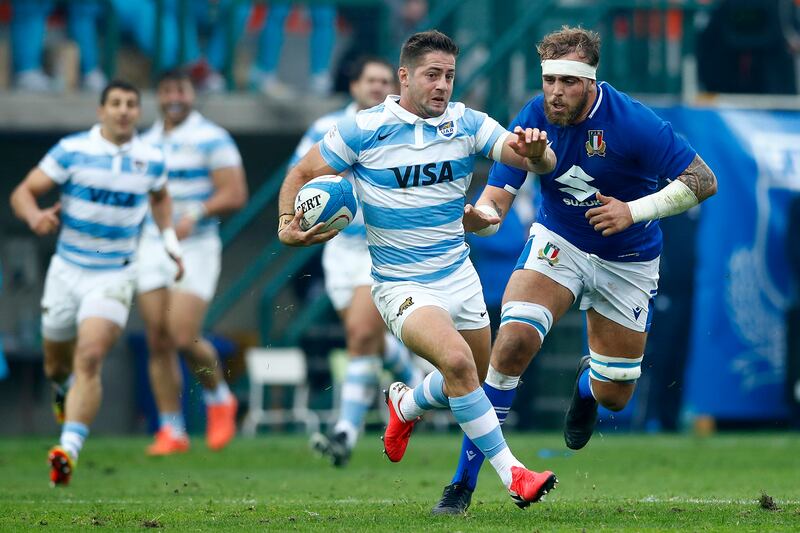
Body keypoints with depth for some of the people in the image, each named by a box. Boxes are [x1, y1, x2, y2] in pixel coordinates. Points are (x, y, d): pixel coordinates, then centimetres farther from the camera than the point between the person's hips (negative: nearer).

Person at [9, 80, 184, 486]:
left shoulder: (151, 160, 0)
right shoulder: (71, 150, -8)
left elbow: (160, 197, 23)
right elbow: (22, 193, -9)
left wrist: (170, 238, 11)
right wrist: (35, 215, -30)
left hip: (113, 277, -1)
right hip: (66, 271, 1)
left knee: (89, 361, -20)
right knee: (56, 365, 14)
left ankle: (69, 450, -26)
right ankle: (66, 390, 52)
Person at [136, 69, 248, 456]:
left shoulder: (212, 139, -5)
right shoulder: (147, 143, 15)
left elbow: (234, 194, -11)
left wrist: (195, 214, -23)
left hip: (195, 249, -6)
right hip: (152, 248, 6)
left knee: (184, 338, -15)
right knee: (158, 343, 0)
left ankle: (219, 398, 13)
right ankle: (171, 430, 6)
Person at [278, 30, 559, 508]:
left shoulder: (467, 124, -3)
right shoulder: (363, 129, -11)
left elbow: (540, 162, -13)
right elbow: (302, 174, 0)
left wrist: (536, 152, -38)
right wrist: (287, 225, -19)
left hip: (459, 275, 5)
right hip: (402, 285, -5)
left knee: (469, 385, 16)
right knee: (457, 360, -28)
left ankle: (405, 405, 49)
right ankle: (511, 473, -22)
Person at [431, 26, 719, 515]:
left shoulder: (631, 122, -26)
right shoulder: (532, 121, -17)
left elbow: (703, 182, -22)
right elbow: (496, 200, -15)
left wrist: (634, 211, -31)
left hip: (628, 262, -1)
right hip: (559, 244, 1)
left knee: (613, 396, 6)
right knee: (515, 339, -26)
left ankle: (589, 381, 49)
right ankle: (464, 482, -19)